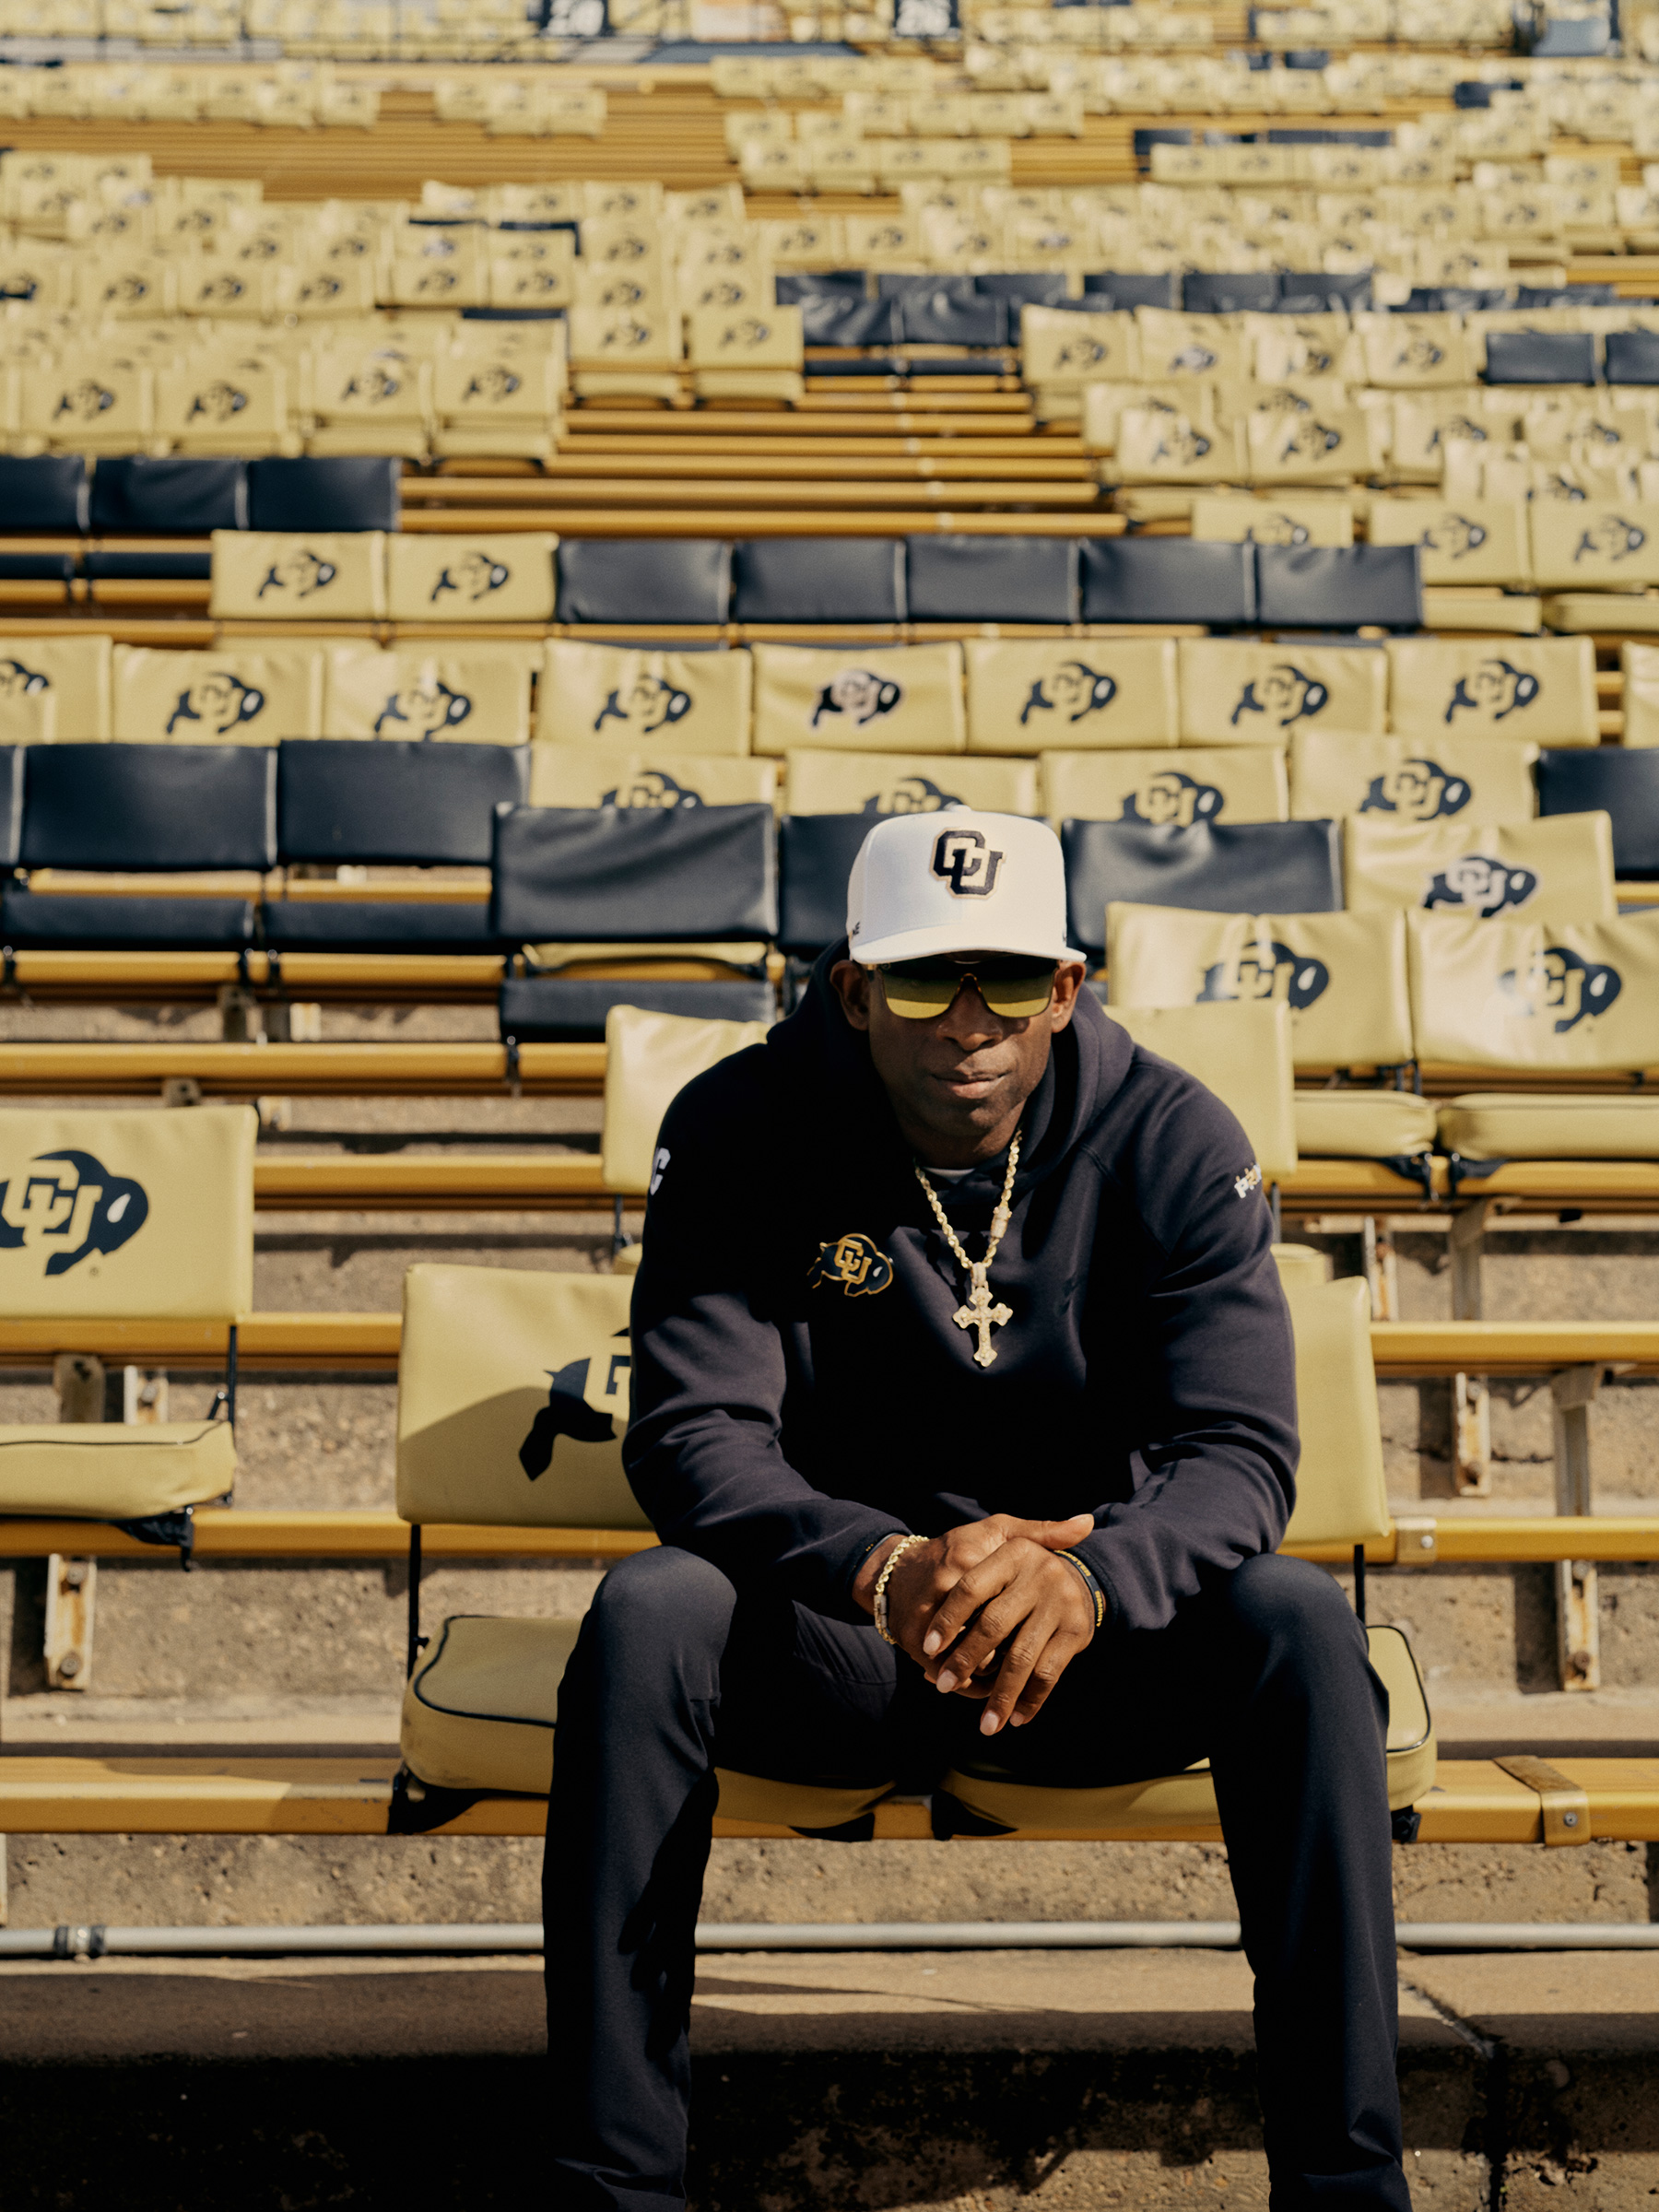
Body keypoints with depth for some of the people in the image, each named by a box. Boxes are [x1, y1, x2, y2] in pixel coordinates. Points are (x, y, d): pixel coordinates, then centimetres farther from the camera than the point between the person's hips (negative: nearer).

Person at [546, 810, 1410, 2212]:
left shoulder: (1170, 1140, -8)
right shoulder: (740, 1135, -10)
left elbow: (1241, 1448, -16)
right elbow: (692, 1434, -19)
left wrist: (1087, 1576, -39)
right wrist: (887, 1571, -39)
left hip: (1097, 1632, 1)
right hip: (831, 1642, 0)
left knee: (1298, 1622, -28)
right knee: (644, 1614, -30)